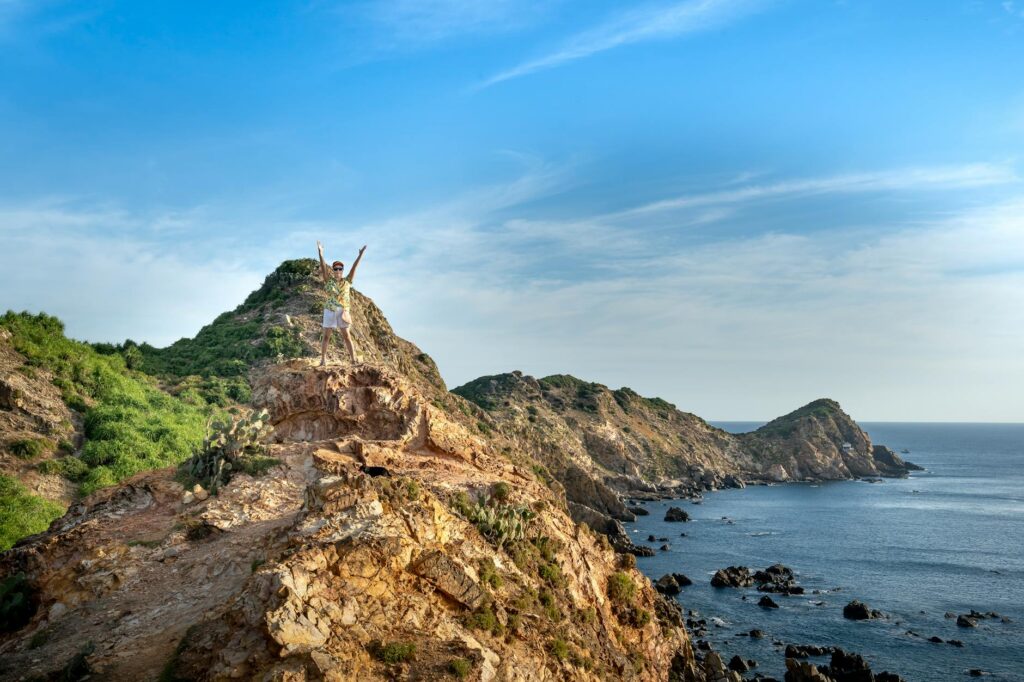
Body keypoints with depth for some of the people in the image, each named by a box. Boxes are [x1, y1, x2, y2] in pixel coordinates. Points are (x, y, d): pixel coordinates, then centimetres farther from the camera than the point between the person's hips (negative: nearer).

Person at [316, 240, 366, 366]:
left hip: (343, 312, 1)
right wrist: (320, 254, -23)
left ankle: (354, 359, 2)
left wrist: (360, 255, -13)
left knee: (347, 336, 2)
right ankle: (323, 360, 4)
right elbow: (323, 268, -10)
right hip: (330, 311, 0)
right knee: (326, 336, 2)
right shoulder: (329, 281, 2)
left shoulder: (347, 281, 6)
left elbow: (354, 268, -3)